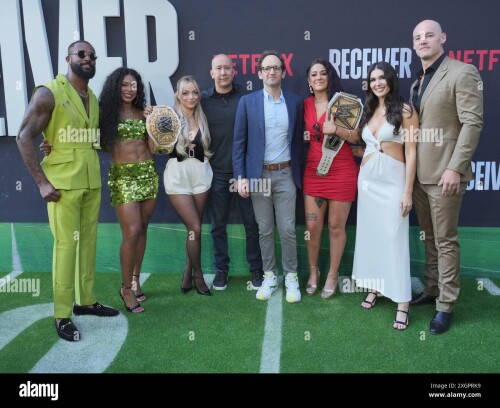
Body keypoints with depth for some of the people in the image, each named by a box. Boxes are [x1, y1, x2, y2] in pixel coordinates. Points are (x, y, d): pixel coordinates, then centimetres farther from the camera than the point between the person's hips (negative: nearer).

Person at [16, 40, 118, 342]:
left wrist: (96, 175, 9)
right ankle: (62, 315, 6)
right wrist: (42, 181, -14)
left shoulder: (94, 99, 13)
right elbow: (24, 138, -9)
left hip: (92, 182, 6)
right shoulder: (49, 93, -6)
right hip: (63, 183, -6)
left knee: (89, 241, 10)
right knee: (66, 245, -4)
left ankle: (86, 301, 23)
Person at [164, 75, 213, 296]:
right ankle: (198, 275, 13)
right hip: (177, 174, -3)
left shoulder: (202, 119, 8)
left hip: (200, 174, 4)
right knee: (195, 228, -5)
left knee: (194, 228, 7)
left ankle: (188, 274, 21)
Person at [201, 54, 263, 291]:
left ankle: (256, 269, 20)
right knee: (218, 224, 9)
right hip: (216, 173, 1)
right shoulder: (203, 100, 2)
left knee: (251, 223, 6)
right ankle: (221, 269, 23)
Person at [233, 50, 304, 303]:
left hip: (285, 175, 0)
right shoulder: (247, 102, 0)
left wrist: (298, 174, 5)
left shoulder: (295, 102, 4)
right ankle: (269, 275, 23)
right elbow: (239, 142, -1)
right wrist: (241, 176, -7)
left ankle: (291, 277, 18)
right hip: (258, 175, 0)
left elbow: (298, 141, 8)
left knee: (288, 230, 2)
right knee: (265, 231, 8)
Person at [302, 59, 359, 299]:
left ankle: (332, 275, 21)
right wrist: (305, 135, 4)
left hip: (341, 171, -3)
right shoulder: (306, 104, 9)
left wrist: (335, 129, -20)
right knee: (312, 226, 3)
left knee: (336, 226, 4)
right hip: (313, 170, 3)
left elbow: (355, 137, -5)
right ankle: (313, 271, 24)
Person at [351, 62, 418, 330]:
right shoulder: (368, 111, 12)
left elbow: (411, 153, -10)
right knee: (370, 234, 10)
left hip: (393, 181, -6)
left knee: (395, 238, -6)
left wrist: (408, 191, -14)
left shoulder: (405, 111, -6)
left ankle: (402, 303, 0)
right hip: (367, 179, 6)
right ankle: (373, 288, 24)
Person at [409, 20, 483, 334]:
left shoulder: (463, 72, -7)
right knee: (429, 238, 16)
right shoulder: (418, 82, 16)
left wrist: (455, 167, -20)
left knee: (445, 241, 0)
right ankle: (432, 289, 29)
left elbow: (473, 122, -14)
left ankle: (446, 305, 10)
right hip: (419, 173, 7)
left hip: (443, 173, -7)